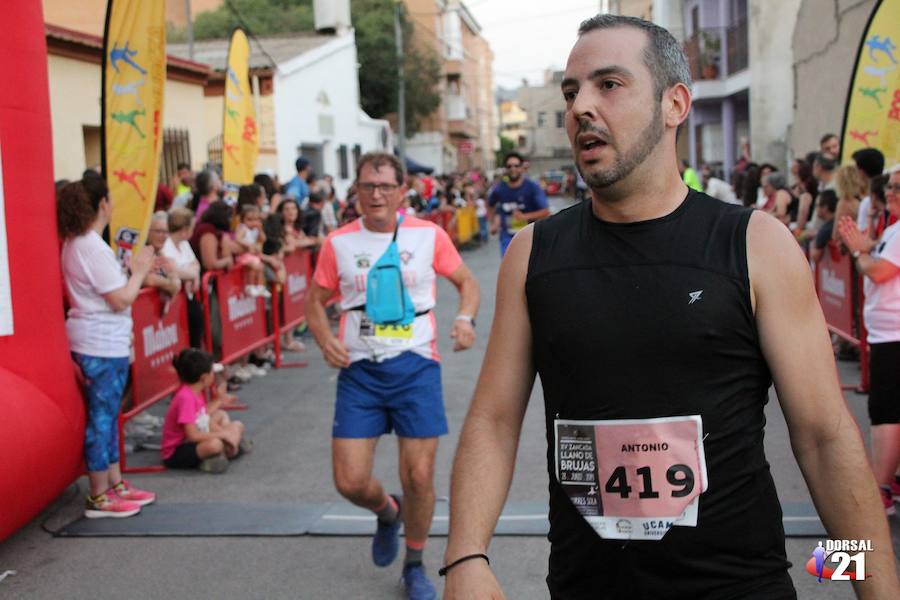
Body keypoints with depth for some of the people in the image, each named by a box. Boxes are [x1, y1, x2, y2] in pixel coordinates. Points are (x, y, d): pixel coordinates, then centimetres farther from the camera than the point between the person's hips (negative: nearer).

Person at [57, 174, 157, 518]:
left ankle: (115, 484, 26)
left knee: (107, 415, 16)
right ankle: (99, 498, 7)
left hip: (95, 341, 10)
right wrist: (140, 271, -5)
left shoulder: (73, 244, 11)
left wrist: (133, 271, 10)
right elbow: (121, 300, -19)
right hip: (103, 346, -10)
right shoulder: (94, 248, -19)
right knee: (102, 417, -2)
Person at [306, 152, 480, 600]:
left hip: (415, 366, -1)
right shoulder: (339, 243, 1)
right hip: (359, 370, 1)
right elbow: (315, 301, 10)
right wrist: (326, 340, -9)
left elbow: (466, 281, 11)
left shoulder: (429, 235, -1)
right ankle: (388, 513, 35)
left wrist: (466, 318, -10)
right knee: (350, 482, -2)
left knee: (419, 476, 0)